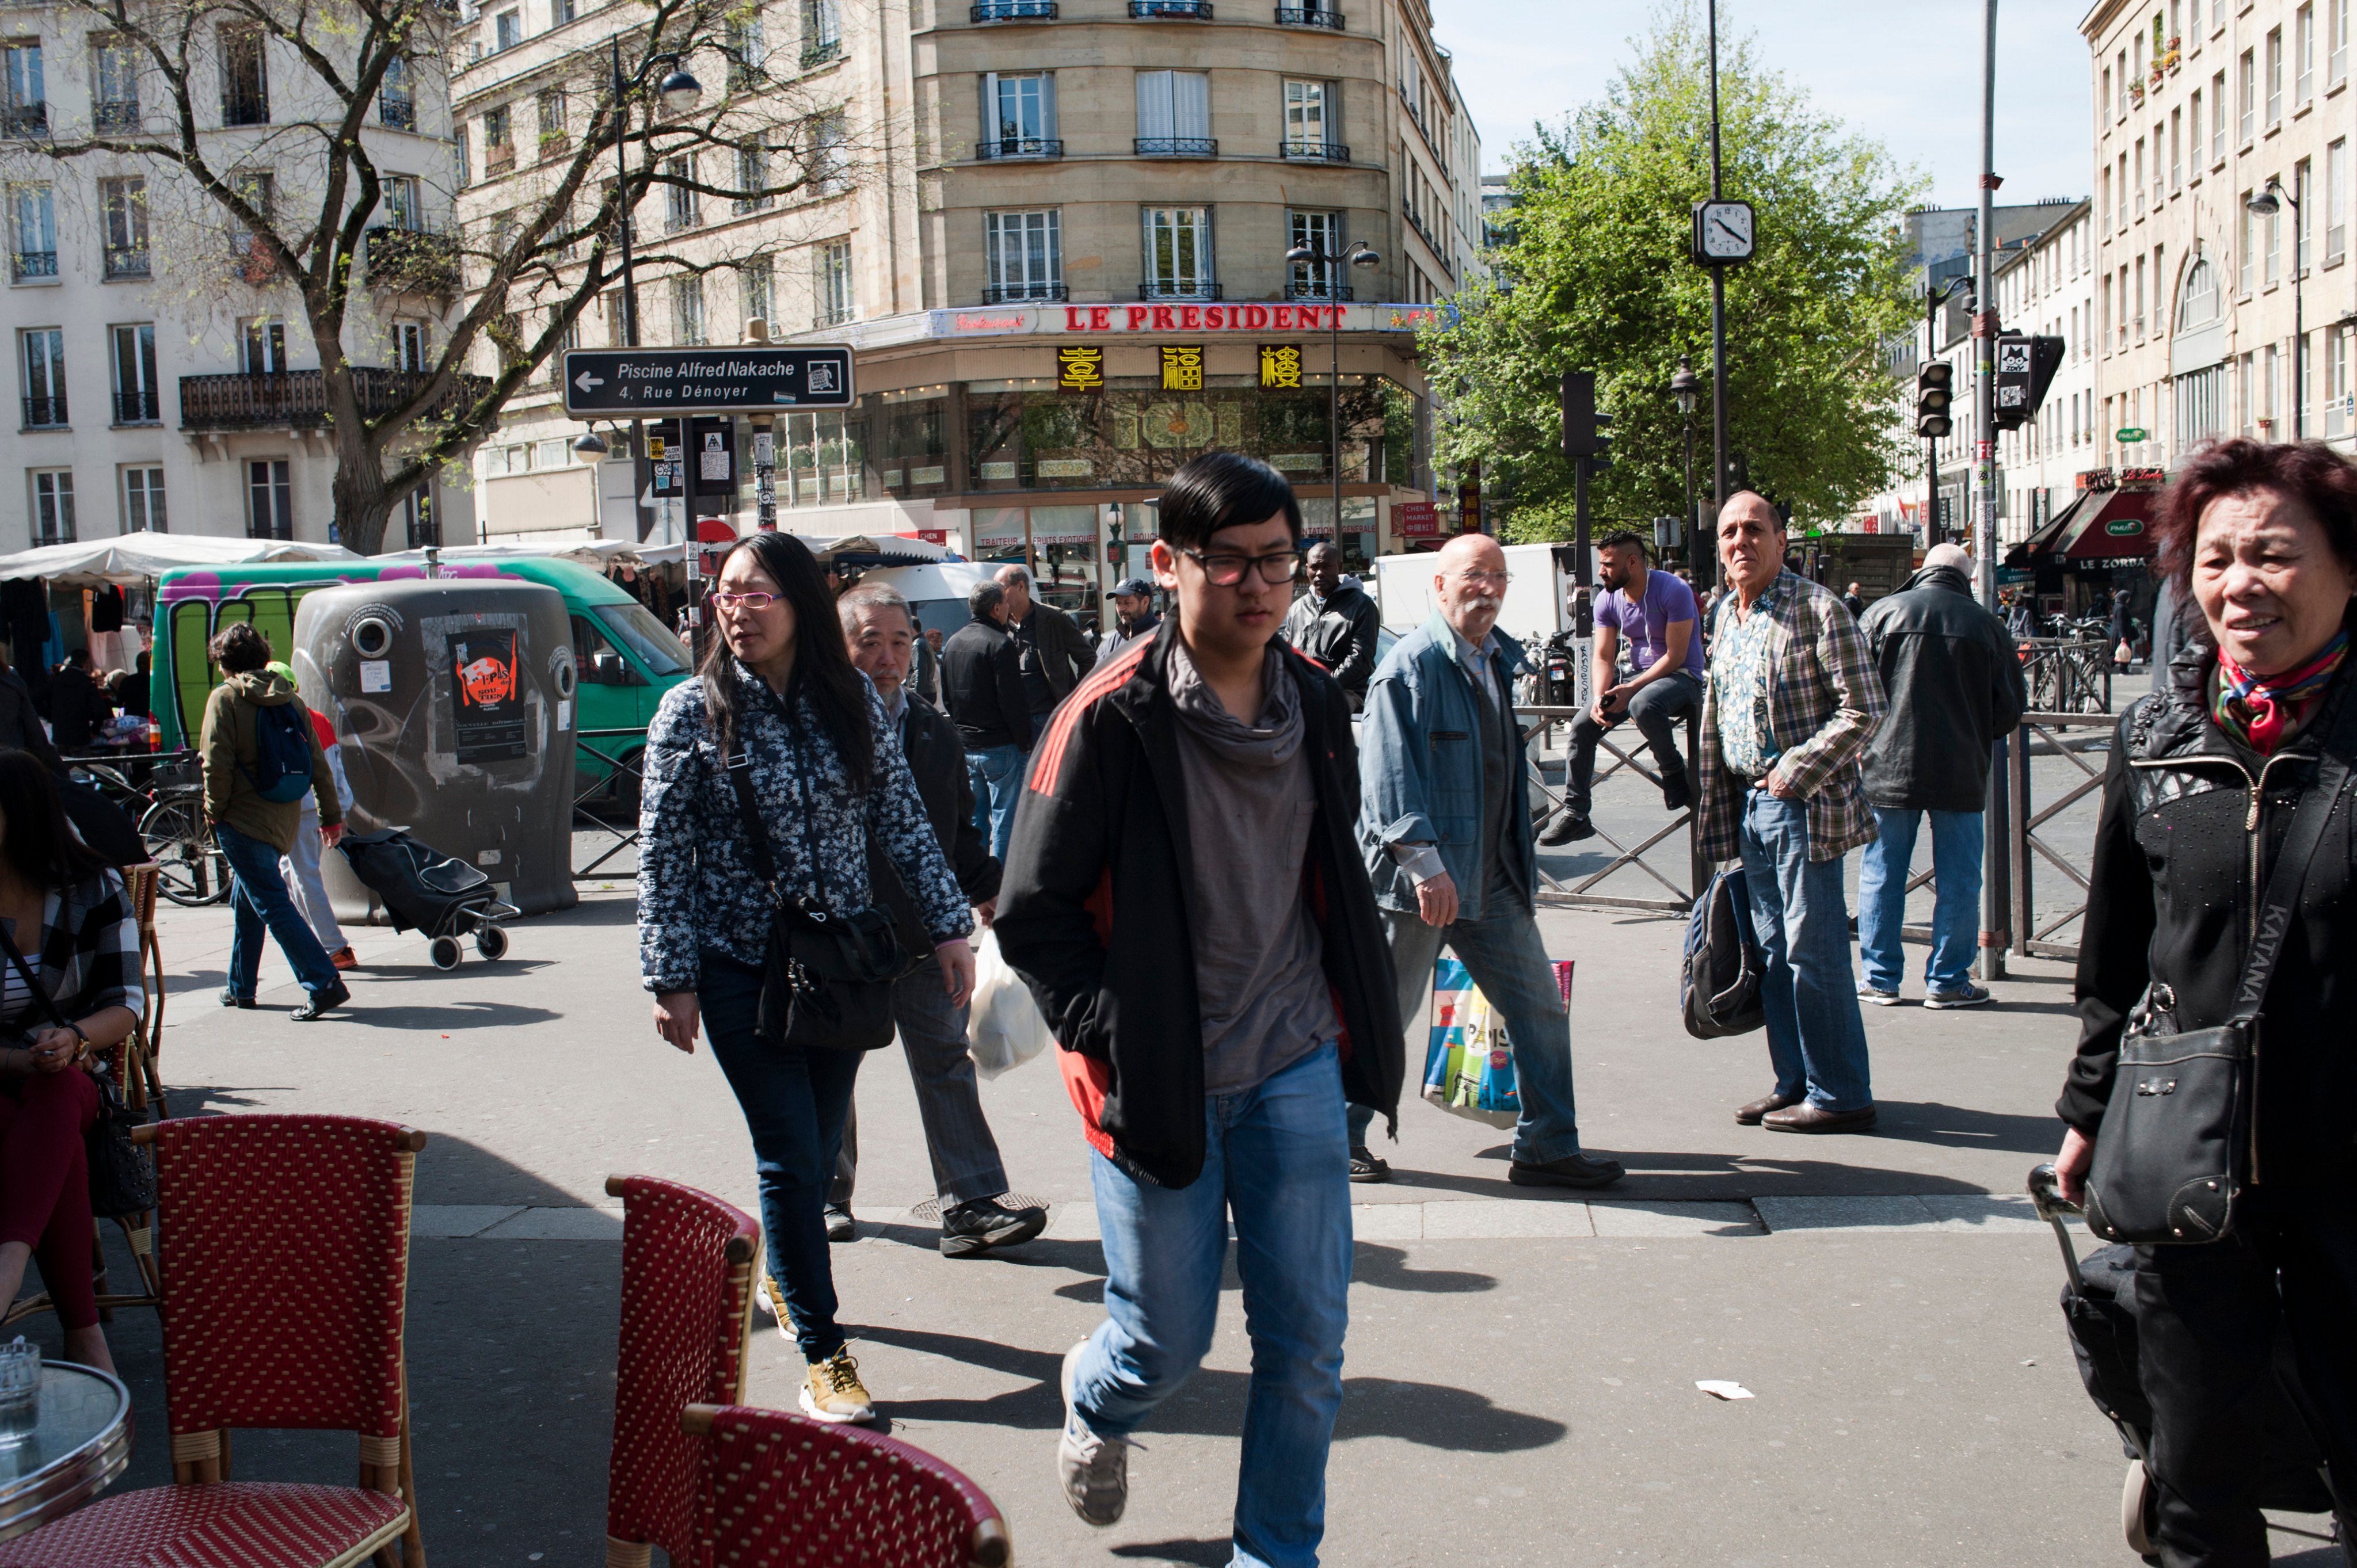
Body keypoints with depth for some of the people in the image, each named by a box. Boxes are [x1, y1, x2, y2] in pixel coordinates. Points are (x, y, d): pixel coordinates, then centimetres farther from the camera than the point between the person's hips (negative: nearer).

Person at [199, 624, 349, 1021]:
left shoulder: (225, 697, -8)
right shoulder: (289, 699, 9)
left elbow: (217, 763, -15)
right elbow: (318, 762, 9)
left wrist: (214, 810, -2)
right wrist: (331, 816, 13)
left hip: (243, 819, -7)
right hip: (283, 820, 7)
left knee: (273, 906, -8)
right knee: (247, 900, 21)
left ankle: (324, 984, -19)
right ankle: (241, 987, 30)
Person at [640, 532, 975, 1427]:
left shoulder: (853, 699, 1)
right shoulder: (693, 711, -6)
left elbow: (902, 820, 6)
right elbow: (663, 856, -5)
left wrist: (946, 926, 3)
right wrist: (671, 977, -8)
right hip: (742, 968, -3)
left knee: (820, 1144, 14)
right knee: (791, 1154, -4)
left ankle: (783, 1276, 42)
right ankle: (822, 1352, 7)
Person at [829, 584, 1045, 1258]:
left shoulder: (934, 731, 10)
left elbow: (959, 826, 18)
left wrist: (984, 889, 11)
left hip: (922, 932, 4)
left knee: (946, 1063, 3)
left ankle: (971, 1205, 5)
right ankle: (830, 1196, 29)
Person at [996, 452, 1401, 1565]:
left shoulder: (1316, 702, 2)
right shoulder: (1112, 719, -15)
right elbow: (1034, 913, -12)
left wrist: (1350, 1021, 11)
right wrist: (1111, 1038, -16)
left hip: (1295, 1065, 4)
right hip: (1160, 1083, -4)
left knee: (1308, 1338, 6)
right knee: (1169, 1343, 9)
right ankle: (1096, 1401, 46)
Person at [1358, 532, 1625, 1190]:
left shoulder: (1501, 659, 13)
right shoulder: (1410, 665, -13)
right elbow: (1391, 774, -20)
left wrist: (1519, 859, 19)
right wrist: (1425, 863, -27)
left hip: (1493, 877, 8)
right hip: (1419, 876, -8)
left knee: (1539, 1007, 7)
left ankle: (1546, 1148, 18)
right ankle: (1340, 1139, 23)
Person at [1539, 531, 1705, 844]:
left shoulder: (1673, 591, -19)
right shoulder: (1609, 601, 1)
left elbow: (1675, 656, -20)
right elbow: (1604, 657, 0)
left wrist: (1631, 689, -27)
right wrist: (1599, 698, -19)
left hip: (1681, 677, -7)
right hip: (1638, 677, 7)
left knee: (1642, 705, -39)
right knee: (1582, 725, -9)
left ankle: (1675, 776, -14)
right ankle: (1574, 814, -3)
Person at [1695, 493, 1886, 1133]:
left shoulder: (1816, 608, -9)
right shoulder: (1727, 618, 15)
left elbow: (1864, 709, -14)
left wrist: (1795, 772, -16)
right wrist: (1719, 816, 16)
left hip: (1804, 803, -8)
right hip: (1750, 803, 8)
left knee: (1814, 951, -4)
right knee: (1774, 952, 12)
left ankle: (1838, 1096, 5)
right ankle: (1794, 1084, 21)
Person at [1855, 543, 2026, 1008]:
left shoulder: (1881, 613, -2)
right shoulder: (1987, 626, 1)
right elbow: (2011, 709, 5)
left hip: (1888, 769, 0)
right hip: (1961, 773, 0)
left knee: (1881, 874, 8)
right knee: (1958, 880, 8)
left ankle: (1881, 978, 12)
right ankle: (1948, 980, 12)